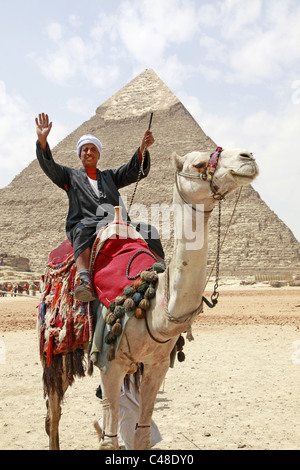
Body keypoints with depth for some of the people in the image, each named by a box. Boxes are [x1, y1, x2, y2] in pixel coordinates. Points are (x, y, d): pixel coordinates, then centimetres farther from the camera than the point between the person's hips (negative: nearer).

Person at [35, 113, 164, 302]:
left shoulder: (109, 176, 31)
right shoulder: (71, 176, 24)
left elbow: (135, 170, 17)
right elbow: (49, 166, 7)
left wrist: (143, 148, -2)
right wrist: (42, 141, -11)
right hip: (85, 223, -3)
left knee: (149, 231, -20)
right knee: (83, 232, -39)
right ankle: (85, 281, -54)